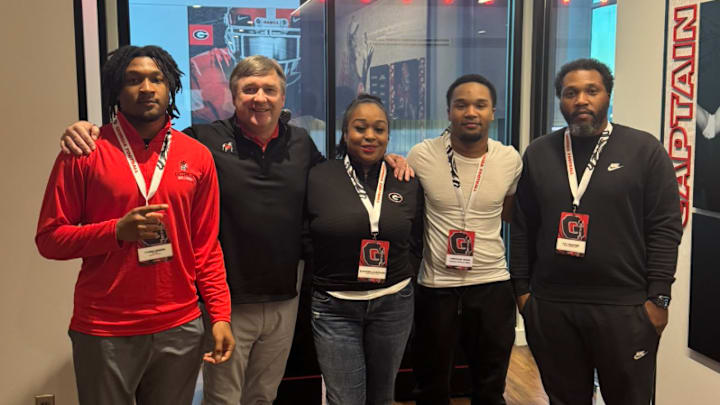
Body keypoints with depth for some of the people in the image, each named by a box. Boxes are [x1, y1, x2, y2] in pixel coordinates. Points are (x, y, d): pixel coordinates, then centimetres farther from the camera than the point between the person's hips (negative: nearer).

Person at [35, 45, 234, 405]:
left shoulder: (197, 156, 3)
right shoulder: (85, 151, -5)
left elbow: (207, 245, 5)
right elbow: (49, 238, -2)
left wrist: (220, 315, -2)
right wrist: (117, 230, -18)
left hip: (180, 329, 2)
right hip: (103, 331, -2)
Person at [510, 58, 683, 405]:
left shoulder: (644, 149, -1)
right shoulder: (538, 153, 7)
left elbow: (665, 228, -3)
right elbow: (523, 228, 8)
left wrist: (658, 297, -7)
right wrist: (521, 289, 5)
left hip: (625, 308, -2)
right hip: (550, 307, 3)